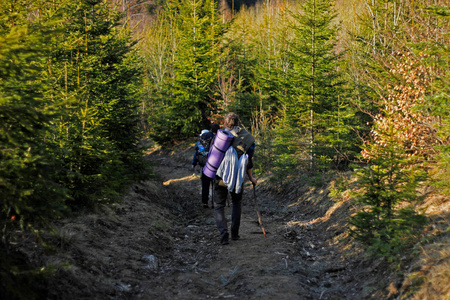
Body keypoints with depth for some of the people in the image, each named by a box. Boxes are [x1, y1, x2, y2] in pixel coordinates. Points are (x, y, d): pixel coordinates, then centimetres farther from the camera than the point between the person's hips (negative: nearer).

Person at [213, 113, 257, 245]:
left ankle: (223, 234, -9)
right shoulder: (249, 139, 0)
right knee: (237, 203, 25)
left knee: (219, 206, 9)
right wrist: (251, 178, 11)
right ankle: (235, 233, 20)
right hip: (237, 178, 2)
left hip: (221, 176, -2)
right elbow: (248, 162, 0)